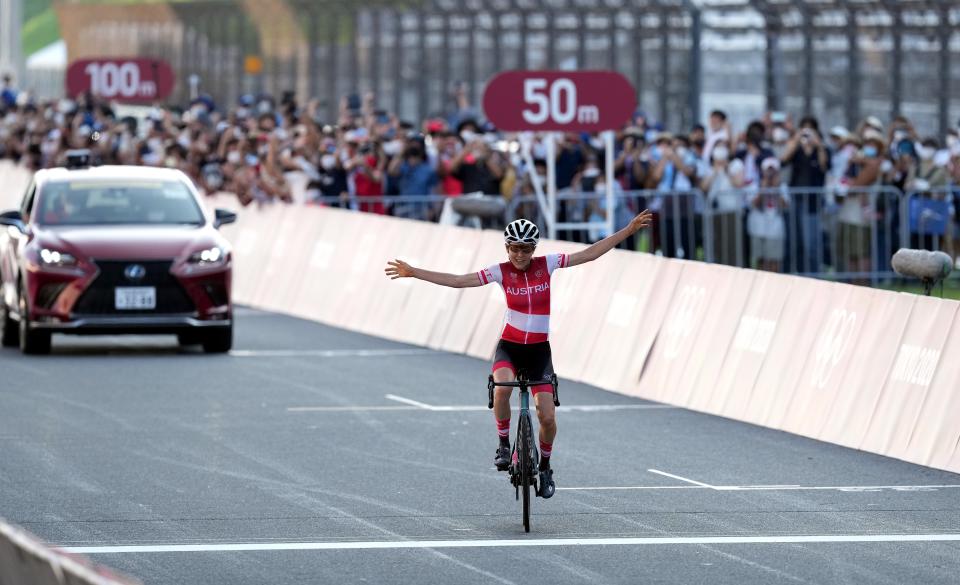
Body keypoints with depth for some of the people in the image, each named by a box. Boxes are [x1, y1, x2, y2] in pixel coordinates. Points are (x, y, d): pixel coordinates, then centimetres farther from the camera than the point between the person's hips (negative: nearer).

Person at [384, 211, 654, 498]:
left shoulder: (546, 264, -4)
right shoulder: (501, 272, -6)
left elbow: (590, 254, -2)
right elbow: (457, 281, -8)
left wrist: (628, 231, -6)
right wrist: (412, 272, -14)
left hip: (539, 350, 1)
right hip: (509, 347, -1)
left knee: (547, 416, -8)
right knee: (503, 386, -35)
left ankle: (545, 466, 19)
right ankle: (504, 443, -12)